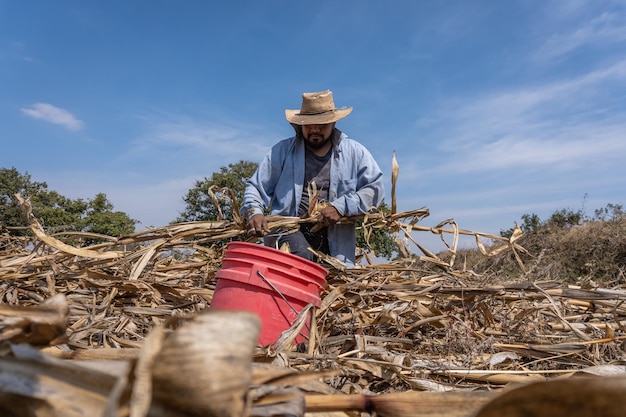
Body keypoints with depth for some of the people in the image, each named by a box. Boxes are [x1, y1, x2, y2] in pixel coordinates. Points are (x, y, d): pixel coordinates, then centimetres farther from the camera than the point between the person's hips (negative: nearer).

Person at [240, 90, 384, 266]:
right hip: (288, 231, -2)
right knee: (300, 257, -33)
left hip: (335, 240, 2)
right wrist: (254, 212, -12)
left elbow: (375, 188, 2)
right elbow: (256, 186, 10)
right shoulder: (283, 151, 9)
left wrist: (341, 207, -13)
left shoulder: (355, 152, 9)